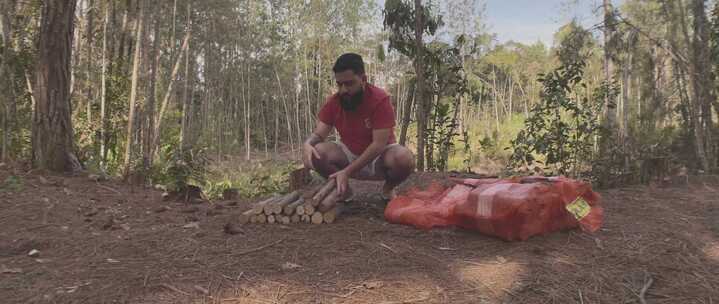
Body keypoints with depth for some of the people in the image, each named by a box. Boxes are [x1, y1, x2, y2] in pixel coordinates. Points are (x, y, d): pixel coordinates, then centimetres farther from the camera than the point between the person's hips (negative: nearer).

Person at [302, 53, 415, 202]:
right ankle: (344, 189, 2)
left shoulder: (380, 99, -22)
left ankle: (388, 189, 0)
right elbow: (318, 134, -8)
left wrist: (347, 171, -34)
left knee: (405, 159, -35)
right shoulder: (333, 102, -8)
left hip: (379, 156, -3)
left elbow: (379, 144, -27)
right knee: (315, 153, -24)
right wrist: (307, 143, -34)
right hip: (348, 154, 3)